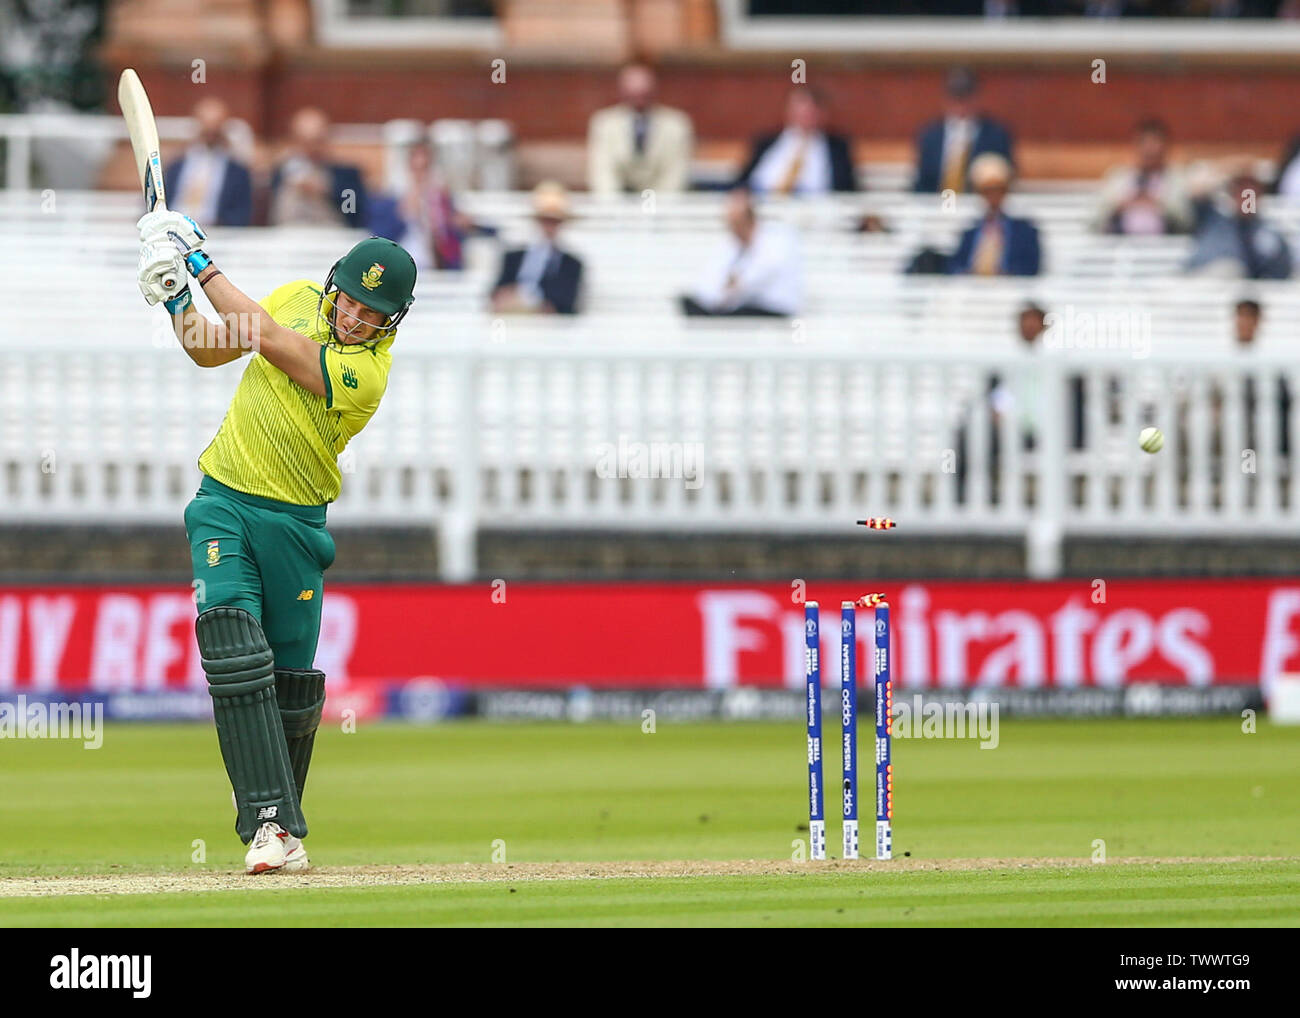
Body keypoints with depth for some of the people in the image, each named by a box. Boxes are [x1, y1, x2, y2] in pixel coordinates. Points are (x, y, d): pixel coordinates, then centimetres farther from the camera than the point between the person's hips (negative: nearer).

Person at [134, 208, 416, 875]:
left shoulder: (365, 375, -19)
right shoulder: (300, 297, 0)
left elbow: (263, 337, -24)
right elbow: (209, 349, 11)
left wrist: (202, 263, -18)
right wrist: (176, 300, -8)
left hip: (293, 520, -3)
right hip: (224, 503, 3)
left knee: (292, 681, 4)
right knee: (233, 650, -17)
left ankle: (282, 818, 26)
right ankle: (271, 824, -22)